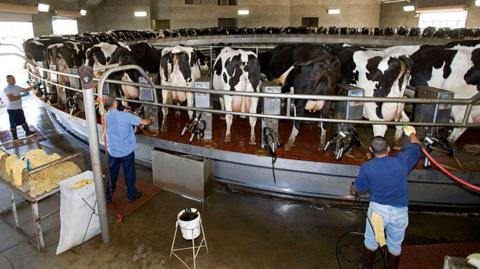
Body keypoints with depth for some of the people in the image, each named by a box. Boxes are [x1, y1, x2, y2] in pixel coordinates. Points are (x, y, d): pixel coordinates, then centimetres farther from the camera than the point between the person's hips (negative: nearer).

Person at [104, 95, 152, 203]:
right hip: (127, 151, -4)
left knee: (111, 174, 18)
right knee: (129, 173, 13)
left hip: (112, 151, 4)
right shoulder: (125, 115, -20)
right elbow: (144, 122, -16)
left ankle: (108, 196, 30)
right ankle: (131, 195, 27)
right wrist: (150, 121, 8)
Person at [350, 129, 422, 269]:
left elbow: (356, 189, -1)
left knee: (371, 241, 21)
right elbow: (416, 145, 6)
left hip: (377, 209, -1)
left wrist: (352, 189, 23)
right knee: (395, 245, 22)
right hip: (399, 211, 1)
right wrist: (411, 132, 26)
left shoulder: (366, 168, -17)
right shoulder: (401, 161, -15)